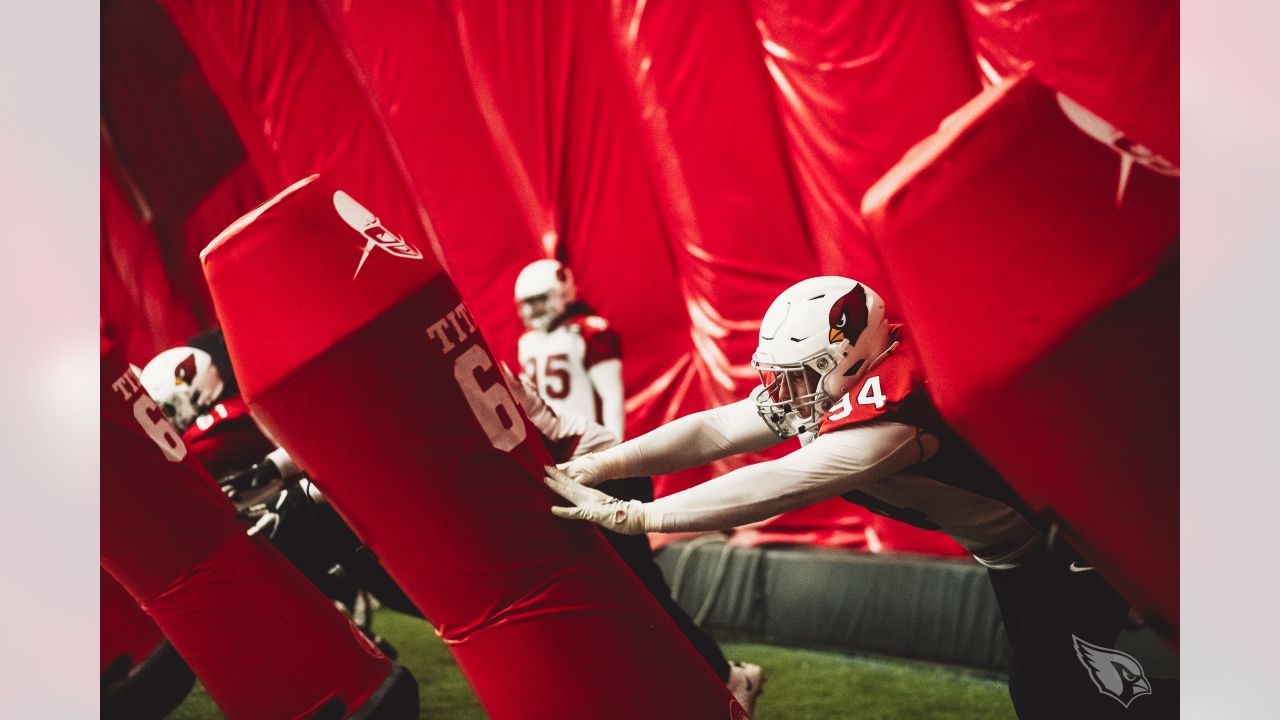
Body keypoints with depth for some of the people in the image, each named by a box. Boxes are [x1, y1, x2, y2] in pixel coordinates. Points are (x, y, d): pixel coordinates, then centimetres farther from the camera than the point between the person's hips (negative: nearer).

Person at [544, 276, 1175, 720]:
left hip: (1074, 541, -9)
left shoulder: (887, 411, -37)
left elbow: (772, 488, -40)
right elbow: (713, 430, -15)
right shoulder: (828, 379, -11)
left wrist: (629, 515, -39)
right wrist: (590, 466, -22)